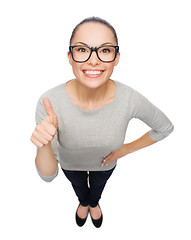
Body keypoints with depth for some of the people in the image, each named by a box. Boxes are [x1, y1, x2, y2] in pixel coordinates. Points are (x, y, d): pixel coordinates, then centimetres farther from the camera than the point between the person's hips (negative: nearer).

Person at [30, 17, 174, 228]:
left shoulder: (130, 99, -36)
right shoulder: (50, 102, -38)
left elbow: (165, 127, -13)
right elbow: (48, 175, -30)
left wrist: (125, 150, -14)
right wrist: (44, 145, -51)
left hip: (105, 163, 1)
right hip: (70, 164, 0)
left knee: (98, 186, 36)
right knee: (78, 186, 35)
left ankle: (94, 204, 76)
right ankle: (83, 203, 76)